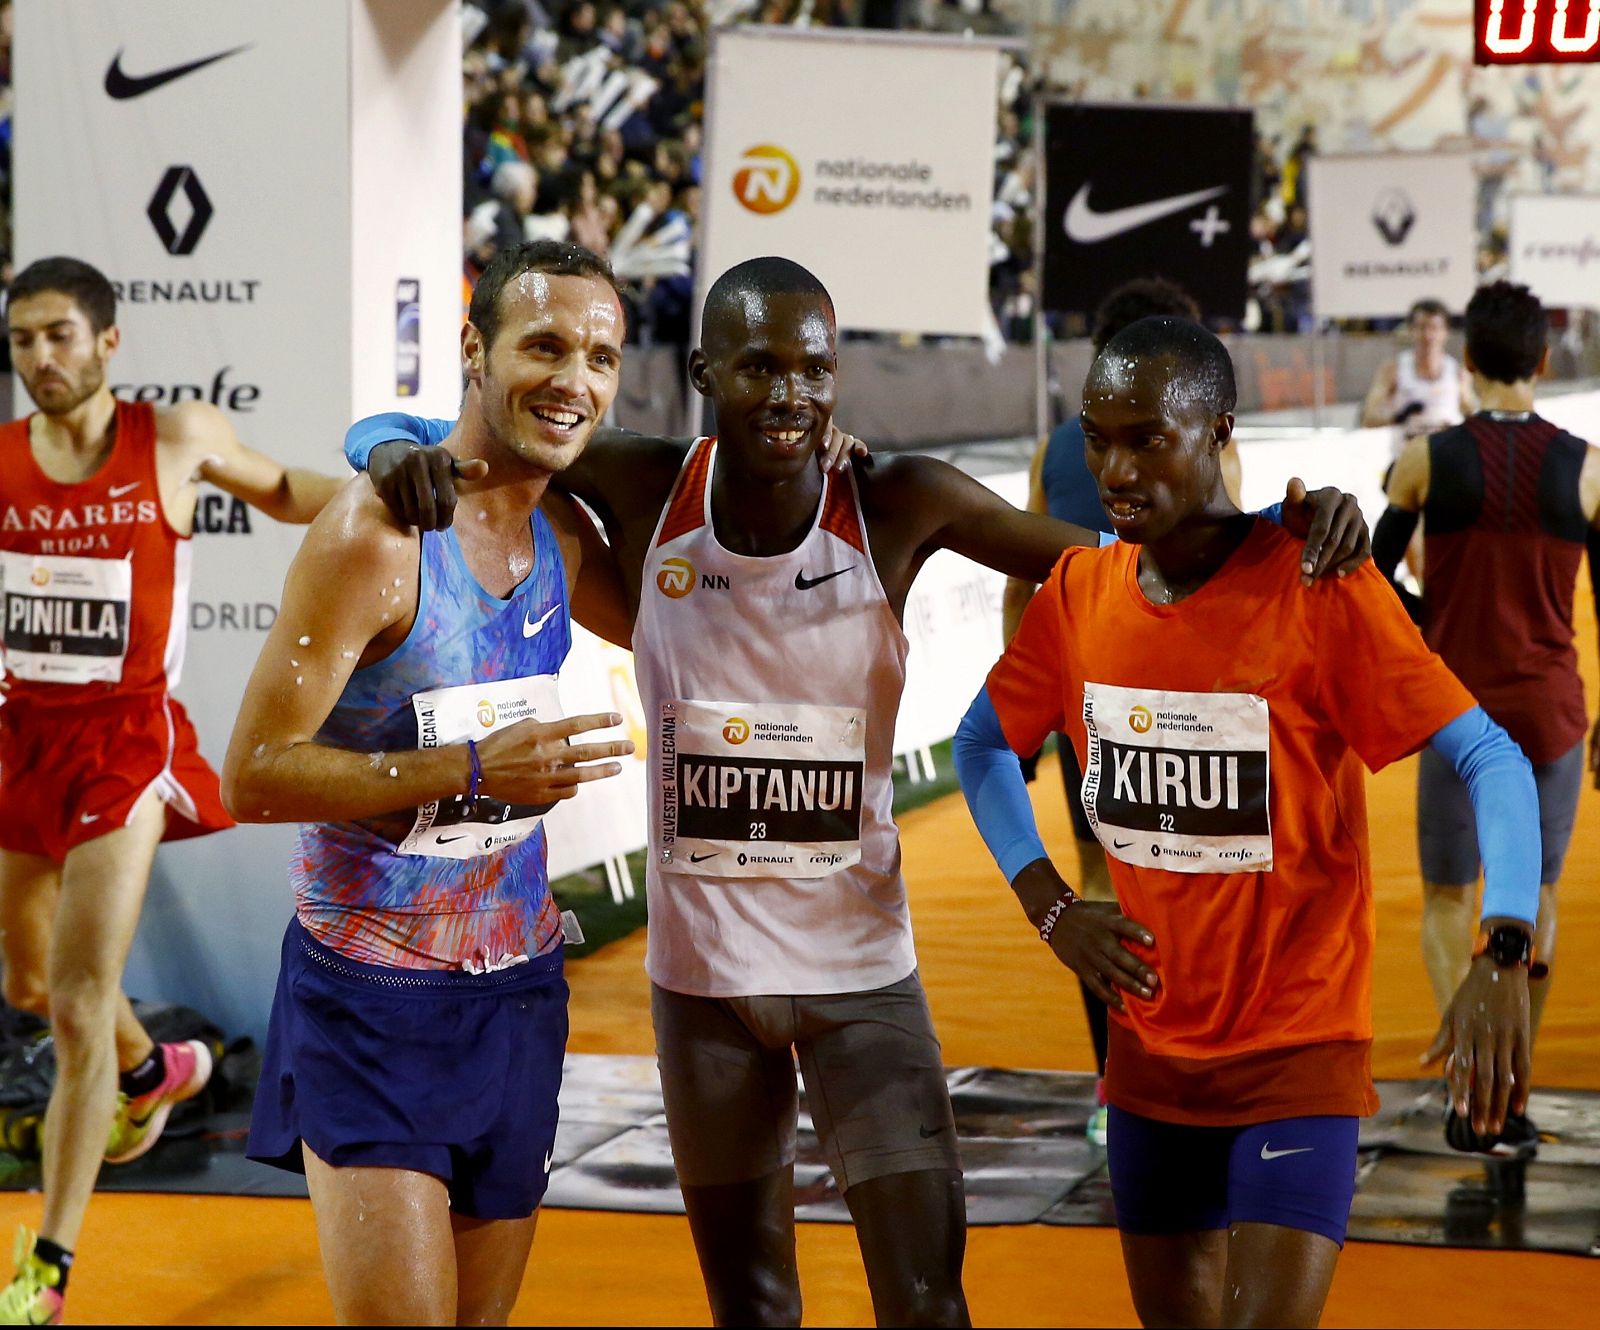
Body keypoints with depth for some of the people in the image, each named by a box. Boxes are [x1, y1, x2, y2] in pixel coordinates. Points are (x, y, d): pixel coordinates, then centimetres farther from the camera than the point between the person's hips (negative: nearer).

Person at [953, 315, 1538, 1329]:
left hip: (1300, 1050, -5)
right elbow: (983, 744, 16)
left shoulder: (1319, 590, -17)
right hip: (1153, 1045, 6)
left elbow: (1490, 760, -19)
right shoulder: (1080, 591, 0)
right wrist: (1049, 904, 2)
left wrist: (1503, 958, -33)